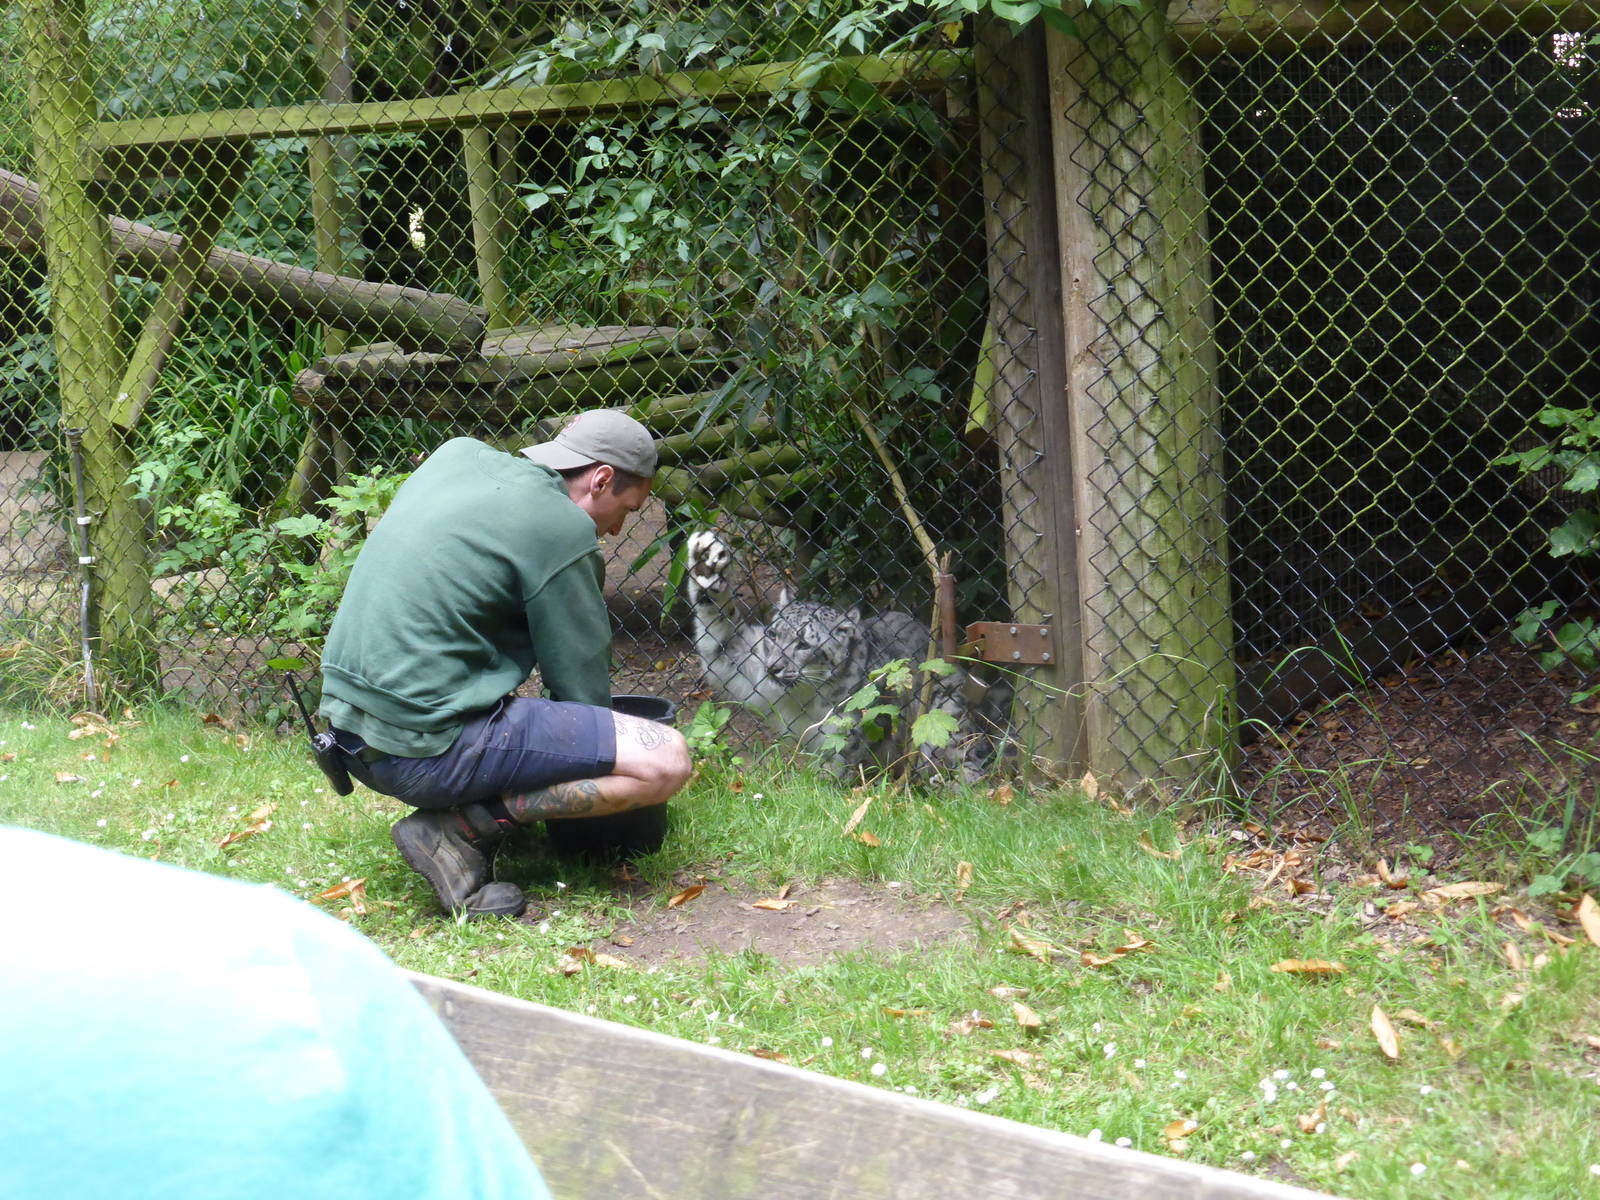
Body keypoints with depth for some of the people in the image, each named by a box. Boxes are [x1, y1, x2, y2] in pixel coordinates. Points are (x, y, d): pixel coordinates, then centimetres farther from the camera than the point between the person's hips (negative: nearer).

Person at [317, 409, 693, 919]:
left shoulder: (458, 454, 12)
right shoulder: (560, 529, -10)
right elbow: (581, 682, -3)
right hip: (427, 751, -9)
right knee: (665, 761, -11)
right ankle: (459, 830, -7)